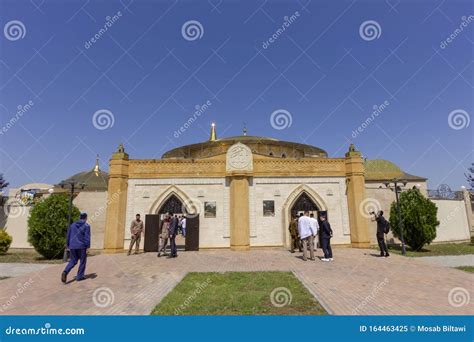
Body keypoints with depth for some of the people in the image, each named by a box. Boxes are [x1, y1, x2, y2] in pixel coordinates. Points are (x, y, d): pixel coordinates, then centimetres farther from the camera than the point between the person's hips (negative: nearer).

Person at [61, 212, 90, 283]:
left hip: (72, 246, 5)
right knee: (82, 261, 11)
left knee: (73, 261, 15)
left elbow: (68, 236, 11)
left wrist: (67, 245, 19)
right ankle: (79, 276, 15)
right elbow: (87, 237, -14)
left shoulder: (72, 225, 7)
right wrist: (88, 247, -11)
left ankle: (65, 272, -9)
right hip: (82, 246, -5)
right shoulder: (86, 226, -9)